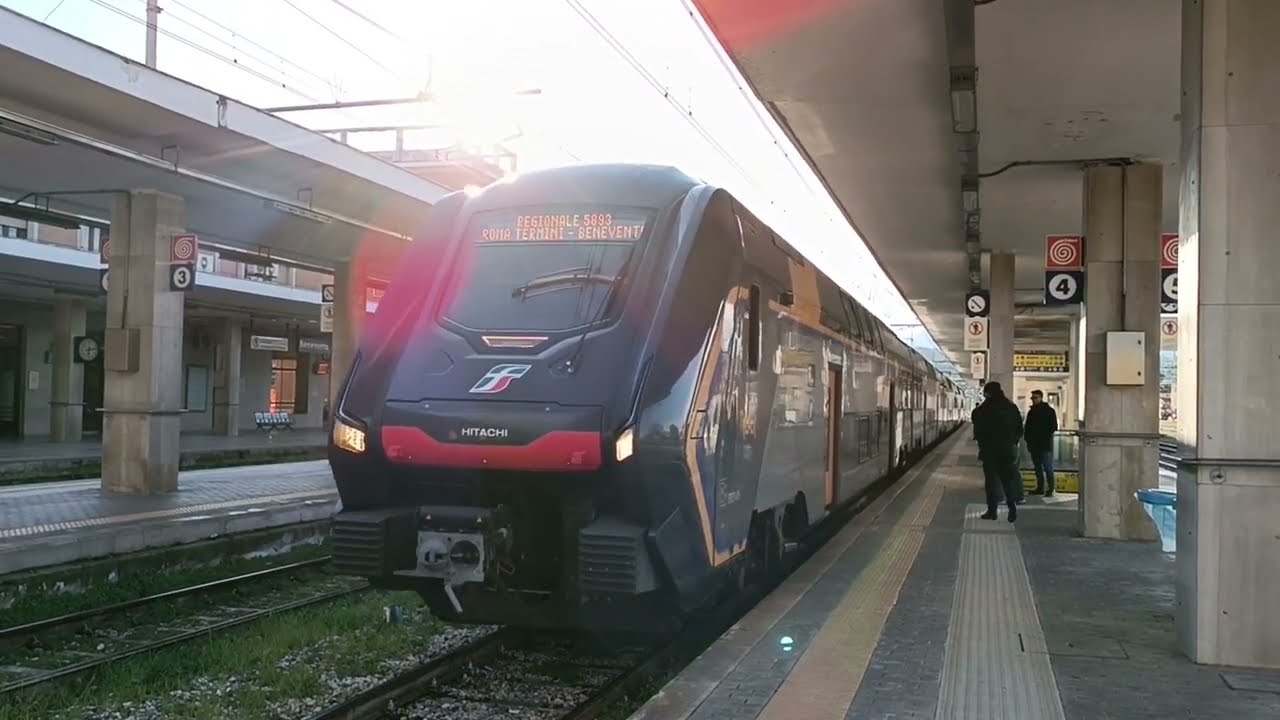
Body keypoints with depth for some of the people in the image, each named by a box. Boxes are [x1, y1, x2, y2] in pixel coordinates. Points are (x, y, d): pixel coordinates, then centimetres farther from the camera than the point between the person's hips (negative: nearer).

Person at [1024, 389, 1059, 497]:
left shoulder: (1049, 411, -2)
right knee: (1037, 468, 10)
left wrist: (1046, 437, -13)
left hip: (1045, 444, -6)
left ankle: (1050, 489, -5)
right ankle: (1040, 488, 15)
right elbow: (1027, 427, 17)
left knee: (1047, 468, -6)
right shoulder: (1031, 411, 14)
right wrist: (1027, 438, 5)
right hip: (1033, 444, 6)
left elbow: (1053, 427, -6)